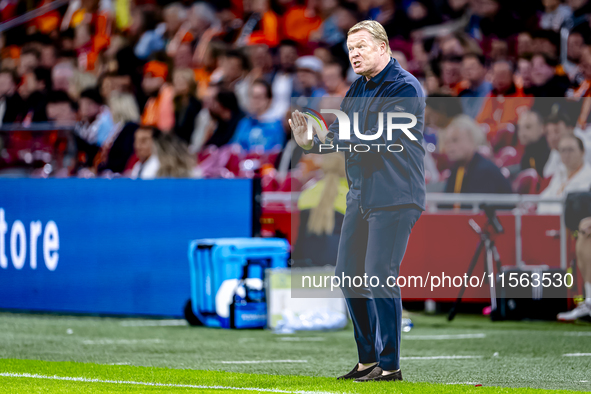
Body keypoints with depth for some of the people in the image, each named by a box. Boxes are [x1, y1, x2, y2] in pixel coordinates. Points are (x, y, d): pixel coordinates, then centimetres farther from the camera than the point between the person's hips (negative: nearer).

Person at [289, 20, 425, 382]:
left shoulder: (404, 88, -11)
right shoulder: (359, 89, 16)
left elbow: (378, 141, -20)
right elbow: (338, 136, 13)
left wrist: (331, 139, -22)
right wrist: (310, 141, -7)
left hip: (394, 196, -9)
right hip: (361, 195, 9)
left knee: (380, 277, -12)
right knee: (350, 277, 9)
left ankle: (389, 365, -6)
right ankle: (368, 359, 19)